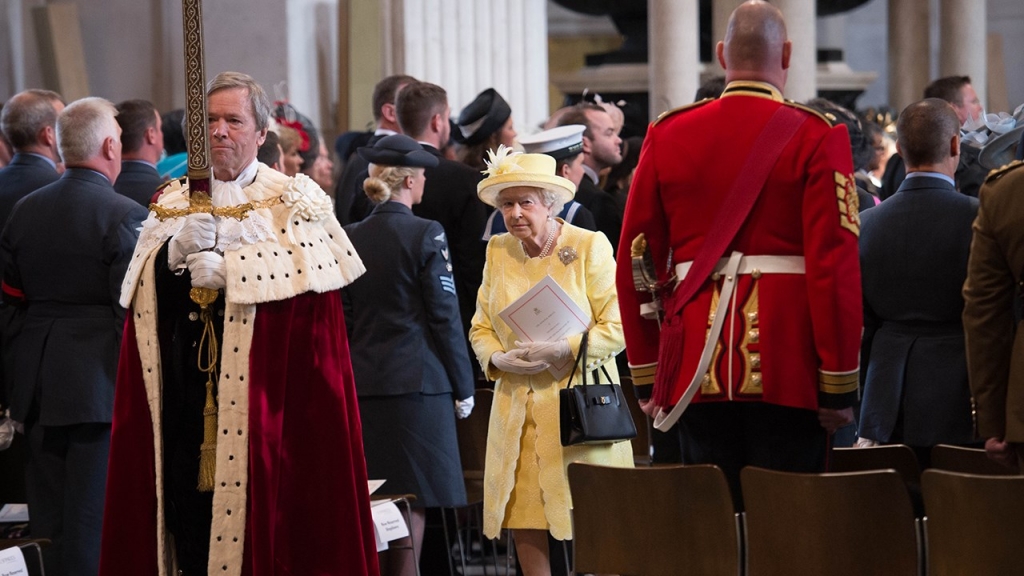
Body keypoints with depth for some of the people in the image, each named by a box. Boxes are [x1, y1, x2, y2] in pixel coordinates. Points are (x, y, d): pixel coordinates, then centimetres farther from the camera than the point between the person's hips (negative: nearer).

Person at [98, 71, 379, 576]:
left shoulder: (294, 202, 4)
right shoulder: (173, 202, 15)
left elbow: (310, 273, -13)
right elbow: (142, 288, 5)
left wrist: (231, 272, -19)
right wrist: (176, 253, -14)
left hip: (265, 393, -3)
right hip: (187, 395, 3)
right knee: (189, 515, 2)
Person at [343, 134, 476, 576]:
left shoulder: (350, 238, 5)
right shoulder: (425, 235, -8)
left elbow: (342, 320, 7)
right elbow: (445, 318, -7)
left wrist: (350, 378, 14)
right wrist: (463, 387, 1)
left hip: (363, 387, 5)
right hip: (418, 382, -5)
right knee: (414, 503, -2)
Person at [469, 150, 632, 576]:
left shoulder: (590, 246, -4)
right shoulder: (498, 251, 10)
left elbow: (617, 327, -7)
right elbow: (481, 328, 14)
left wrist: (563, 350, -20)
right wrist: (498, 358, -8)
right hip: (517, 407, 4)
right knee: (523, 523, 1)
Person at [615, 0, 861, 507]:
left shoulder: (668, 136, 7)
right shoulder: (815, 138, -4)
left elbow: (636, 263, 9)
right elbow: (835, 267, -10)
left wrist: (646, 378, 15)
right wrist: (839, 385, -6)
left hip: (696, 372, 3)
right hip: (787, 375, -3)